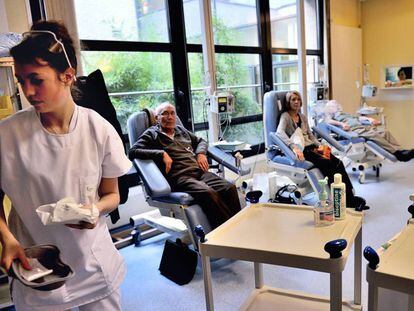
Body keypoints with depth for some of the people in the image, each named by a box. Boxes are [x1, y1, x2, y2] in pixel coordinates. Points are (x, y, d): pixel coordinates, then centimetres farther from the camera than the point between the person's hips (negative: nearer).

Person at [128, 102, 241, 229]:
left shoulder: (181, 130, 28)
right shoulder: (152, 134, 11)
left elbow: (201, 141, 40)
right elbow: (132, 152, -4)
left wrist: (201, 153, 16)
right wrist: (161, 154, -12)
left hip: (199, 171, 6)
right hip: (178, 177, -6)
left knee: (230, 188, -22)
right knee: (208, 193, -35)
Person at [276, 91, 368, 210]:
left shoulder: (303, 117, 20)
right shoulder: (285, 117, -3)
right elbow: (279, 133, -24)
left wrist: (319, 145, 3)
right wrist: (294, 147, -38)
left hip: (311, 146, 7)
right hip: (301, 151, -7)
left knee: (338, 163, -18)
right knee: (327, 164, -29)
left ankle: (350, 198, -22)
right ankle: (344, 200, -26)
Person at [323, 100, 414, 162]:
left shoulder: (346, 114, 42)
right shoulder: (331, 116, 23)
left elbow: (359, 117, 30)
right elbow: (328, 121, -1)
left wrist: (369, 119, 10)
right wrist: (341, 123, -18)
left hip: (364, 126, 7)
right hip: (353, 128, -7)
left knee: (385, 132, -20)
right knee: (374, 135, -33)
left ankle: (400, 150, -35)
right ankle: (396, 153, -44)